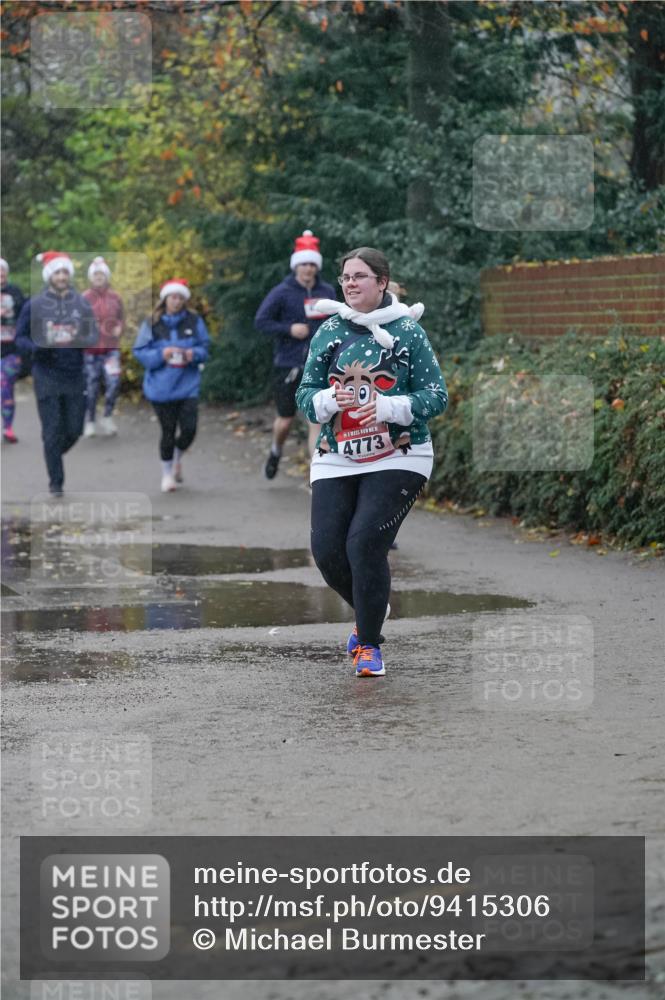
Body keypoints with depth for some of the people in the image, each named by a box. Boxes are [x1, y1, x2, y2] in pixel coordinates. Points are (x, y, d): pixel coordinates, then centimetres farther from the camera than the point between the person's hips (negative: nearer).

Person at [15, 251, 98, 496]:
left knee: (74, 430, 4)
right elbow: (20, 338, 2)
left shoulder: (82, 304, 5)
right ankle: (55, 481, 6)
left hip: (75, 375, 3)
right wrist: (36, 348, -19)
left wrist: (82, 341, -19)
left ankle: (54, 455, 35)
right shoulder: (34, 305, -2)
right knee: (52, 432, -3)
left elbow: (94, 336, 5)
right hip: (46, 376, -3)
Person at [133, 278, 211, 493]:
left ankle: (178, 459, 26)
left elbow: (205, 347, 6)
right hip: (161, 385, -1)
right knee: (168, 431, 4)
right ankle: (167, 474, 23)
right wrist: (161, 354, -18)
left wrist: (194, 354, -15)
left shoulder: (194, 322, 1)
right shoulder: (151, 324, -4)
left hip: (188, 385, 1)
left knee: (189, 429, -7)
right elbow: (139, 352, -3)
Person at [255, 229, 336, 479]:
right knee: (285, 420, 9)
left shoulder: (327, 292, 7)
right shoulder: (282, 292, -5)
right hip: (287, 366, -2)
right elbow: (261, 321, -6)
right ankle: (275, 452, 42)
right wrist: (289, 329, -16)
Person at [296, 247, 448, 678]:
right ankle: (371, 612, 30)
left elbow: (437, 396, -5)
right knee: (327, 549, -2)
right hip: (336, 460, 4)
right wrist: (330, 399, -14)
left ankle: (369, 645, -2)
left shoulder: (407, 331, -4)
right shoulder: (330, 332, 7)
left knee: (365, 541, -18)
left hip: (397, 459, -4)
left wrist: (387, 407, -20)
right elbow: (305, 396, 8)